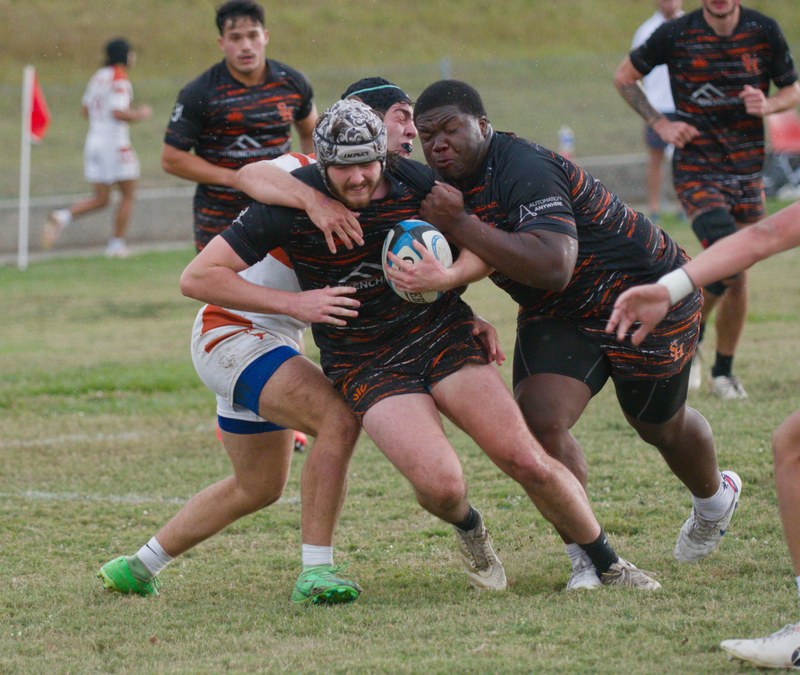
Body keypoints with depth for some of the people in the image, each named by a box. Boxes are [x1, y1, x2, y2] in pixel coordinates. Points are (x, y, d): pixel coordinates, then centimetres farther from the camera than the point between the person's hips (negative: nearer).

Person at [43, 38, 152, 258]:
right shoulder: (120, 80, -13)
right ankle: (117, 244, 6)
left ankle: (63, 216, -10)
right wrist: (140, 114, -5)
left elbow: (86, 111, 17)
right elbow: (119, 113, -23)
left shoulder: (98, 77, 12)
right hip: (115, 142, -7)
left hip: (94, 139, 7)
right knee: (128, 194, 7)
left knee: (100, 199, 11)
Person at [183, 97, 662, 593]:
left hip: (441, 331, 2)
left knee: (528, 462, -10)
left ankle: (608, 565, 12)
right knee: (442, 486, -23)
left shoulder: (415, 182, -11)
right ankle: (467, 526, 15)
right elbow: (198, 277, -14)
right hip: (364, 363, -2)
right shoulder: (294, 202, -16)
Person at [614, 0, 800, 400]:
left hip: (748, 172, 3)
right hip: (696, 171, -3)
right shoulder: (675, 35, -9)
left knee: (738, 279, 6)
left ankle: (724, 371, 24)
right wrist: (660, 124, -6)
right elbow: (624, 77, 6)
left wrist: (768, 105, -15)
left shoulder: (764, 32, -4)